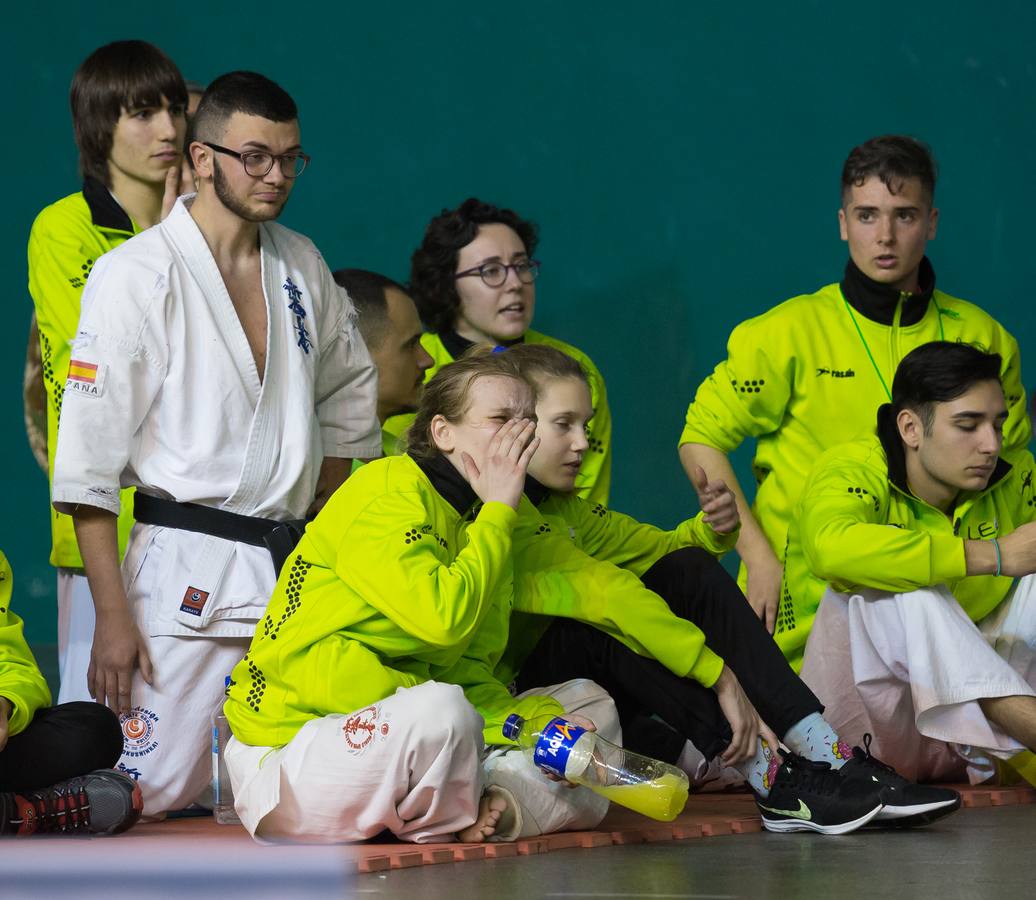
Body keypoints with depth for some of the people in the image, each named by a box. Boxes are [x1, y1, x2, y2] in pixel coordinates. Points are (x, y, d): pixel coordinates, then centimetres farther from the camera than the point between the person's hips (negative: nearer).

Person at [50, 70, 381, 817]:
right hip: (188, 577, -6)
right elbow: (87, 466, -9)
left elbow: (350, 396, 27)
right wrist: (113, 616, -13)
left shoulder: (301, 267, 11)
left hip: (295, 578, 6)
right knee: (147, 799, -10)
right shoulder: (136, 275, -7)